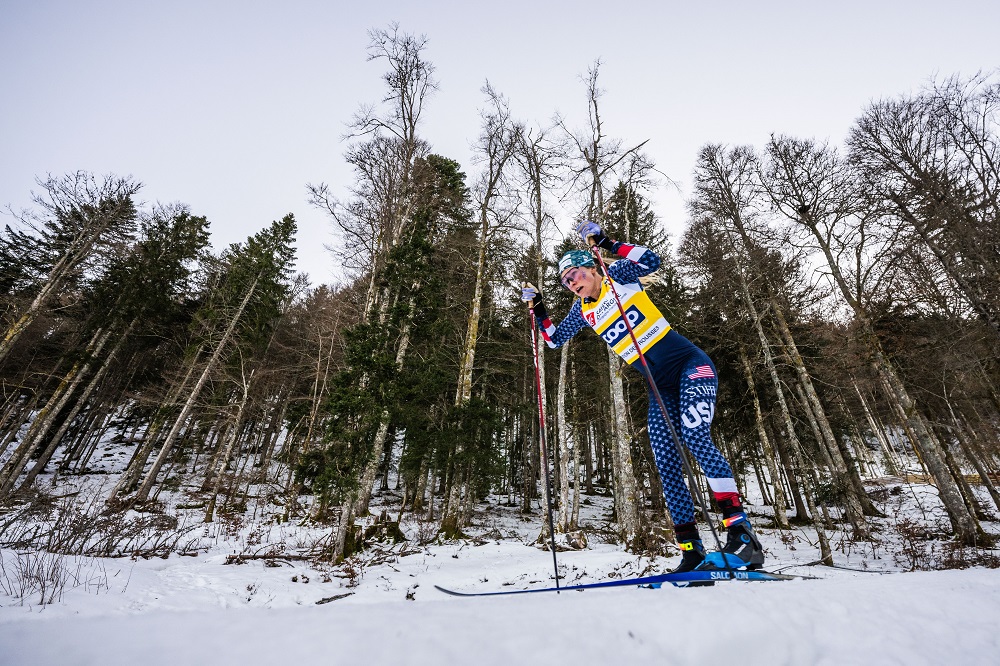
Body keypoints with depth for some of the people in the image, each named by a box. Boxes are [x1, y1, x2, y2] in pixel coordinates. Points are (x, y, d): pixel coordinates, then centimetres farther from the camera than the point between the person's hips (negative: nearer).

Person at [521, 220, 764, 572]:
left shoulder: (618, 276, -2)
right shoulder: (583, 310, 11)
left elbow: (650, 260, -20)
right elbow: (555, 339, 17)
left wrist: (607, 243, -20)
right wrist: (537, 308, 9)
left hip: (690, 365, -5)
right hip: (660, 388, 5)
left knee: (694, 436, -26)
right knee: (666, 467, -4)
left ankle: (740, 530, -19)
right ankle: (692, 550, 2)